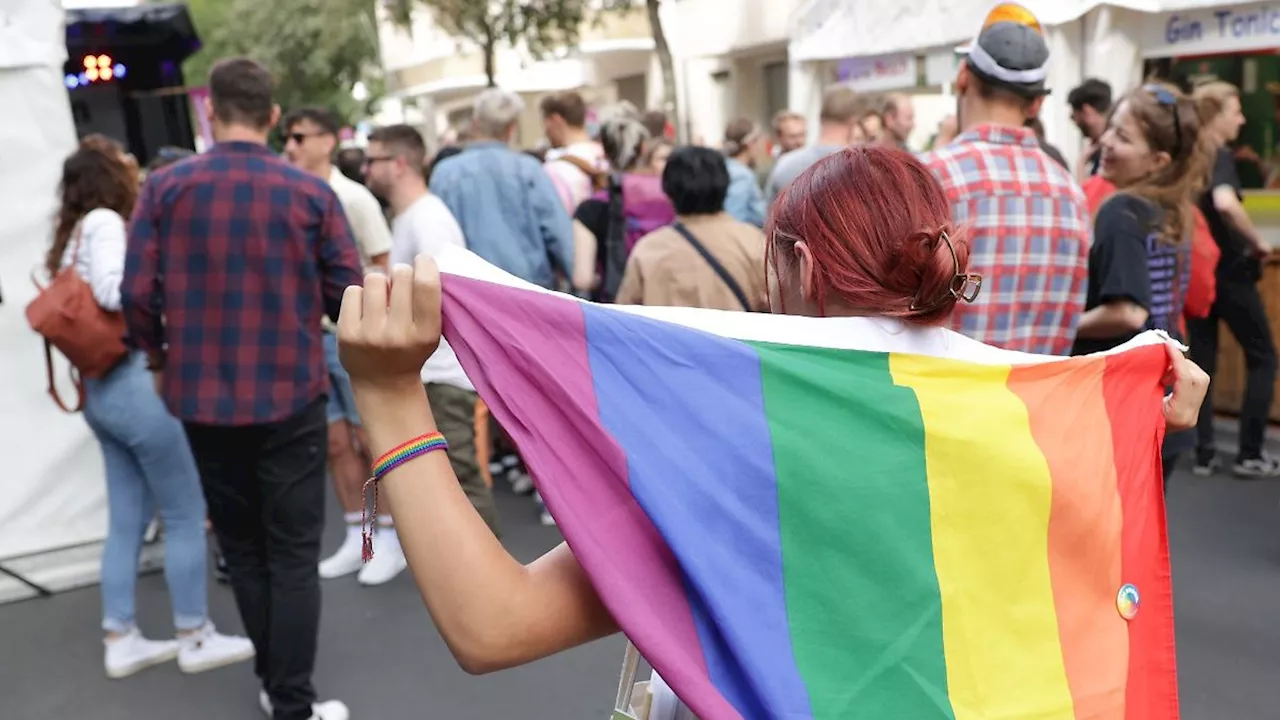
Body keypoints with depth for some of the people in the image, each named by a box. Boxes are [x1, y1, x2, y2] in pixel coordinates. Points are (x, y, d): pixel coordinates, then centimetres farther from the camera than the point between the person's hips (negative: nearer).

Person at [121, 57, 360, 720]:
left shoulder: (165, 188, -4)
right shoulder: (312, 192, -6)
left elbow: (137, 293, -8)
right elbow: (349, 297, -6)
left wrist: (159, 361, 11)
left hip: (203, 398, 2)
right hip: (290, 397, -2)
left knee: (242, 548, 18)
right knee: (293, 555, 6)